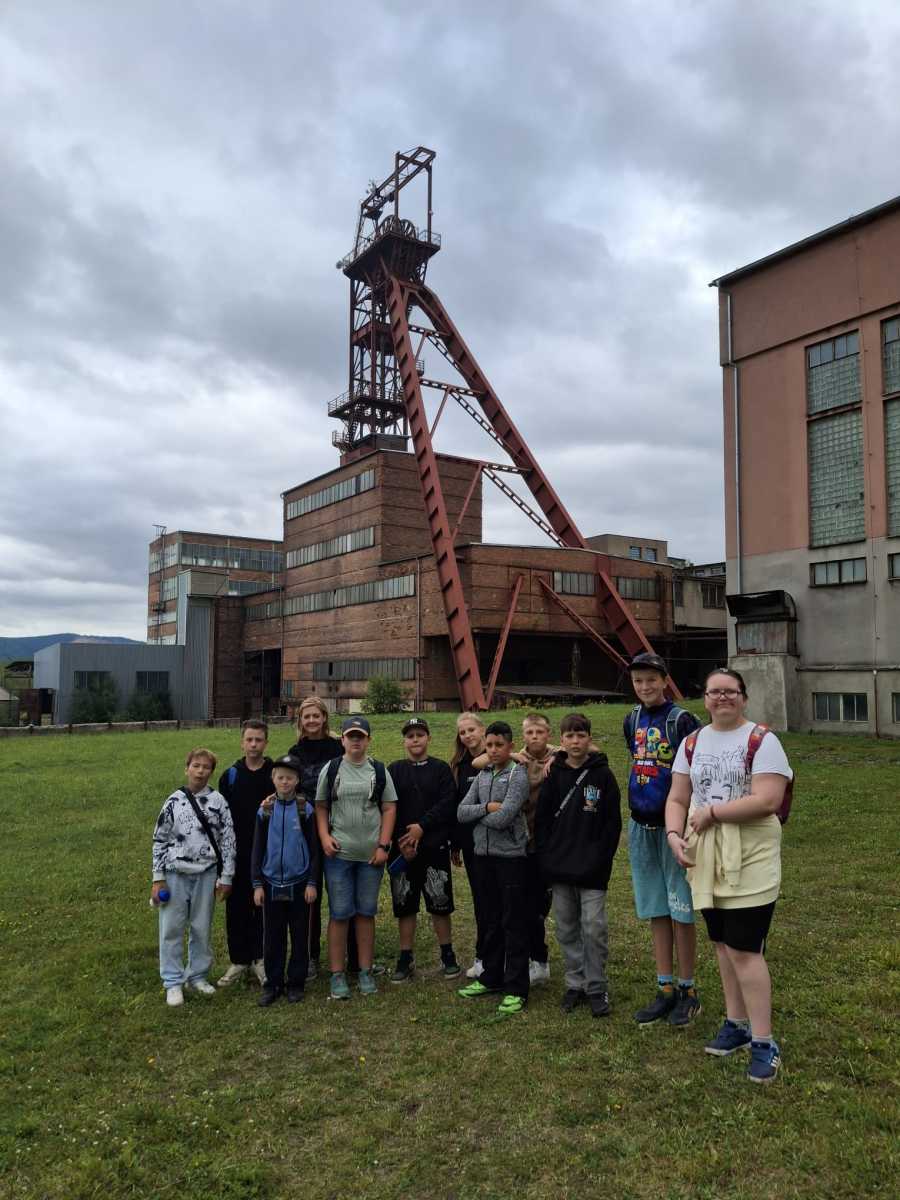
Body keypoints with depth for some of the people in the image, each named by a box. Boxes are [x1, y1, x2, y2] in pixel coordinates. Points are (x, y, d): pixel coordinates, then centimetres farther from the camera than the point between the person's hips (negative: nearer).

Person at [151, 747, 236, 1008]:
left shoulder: (218, 802, -1)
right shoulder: (174, 801, -2)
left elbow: (228, 840, 1)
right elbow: (160, 840, 2)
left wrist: (226, 877, -1)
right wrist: (157, 879, 0)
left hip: (206, 873, 1)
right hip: (176, 873, 0)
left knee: (201, 927, 10)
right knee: (172, 928, 5)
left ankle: (197, 975, 27)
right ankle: (173, 982, 18)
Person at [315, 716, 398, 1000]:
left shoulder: (379, 771, 5)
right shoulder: (330, 770, 3)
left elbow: (389, 808, 4)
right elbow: (320, 807, 6)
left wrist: (383, 845, -4)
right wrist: (324, 836, -9)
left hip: (371, 855, 1)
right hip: (338, 854, -1)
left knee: (366, 913, 9)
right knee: (339, 913, 1)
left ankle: (366, 972, 20)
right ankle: (337, 975, 11)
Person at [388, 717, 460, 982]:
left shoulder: (441, 769, 4)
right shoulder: (394, 770, 7)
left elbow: (447, 804, -7)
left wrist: (422, 827, -16)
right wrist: (400, 840, -11)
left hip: (434, 847, -1)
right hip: (402, 848, 1)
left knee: (440, 902, 3)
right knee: (405, 904, 7)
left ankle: (447, 955, 19)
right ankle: (406, 958, 20)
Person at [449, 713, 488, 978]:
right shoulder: (459, 766, 10)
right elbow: (455, 806, 12)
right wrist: (455, 845, 12)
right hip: (471, 843, 5)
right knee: (479, 899, 11)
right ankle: (483, 957, 21)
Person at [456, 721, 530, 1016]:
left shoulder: (518, 775, -10)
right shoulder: (482, 776, 10)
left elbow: (502, 818, -20)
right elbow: (461, 812, 3)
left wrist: (478, 813, -3)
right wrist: (487, 807, -12)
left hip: (510, 856, -6)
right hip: (483, 855, 7)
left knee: (514, 924, 0)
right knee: (488, 920, 16)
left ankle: (516, 989, 8)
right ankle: (491, 977, 30)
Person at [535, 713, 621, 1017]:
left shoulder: (602, 775, -3)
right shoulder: (553, 775, 4)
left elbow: (613, 822, -5)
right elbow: (541, 819, 5)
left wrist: (602, 860, -10)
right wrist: (546, 858, -2)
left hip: (591, 870, -3)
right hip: (559, 868, 3)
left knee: (594, 929, 0)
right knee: (566, 929, 11)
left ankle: (597, 988, 15)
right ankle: (575, 984, 24)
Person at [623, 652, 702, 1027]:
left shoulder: (682, 720, -11)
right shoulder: (632, 722, 8)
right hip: (641, 826, 6)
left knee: (681, 911, 3)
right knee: (655, 911, 12)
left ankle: (688, 991, 16)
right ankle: (665, 989, 22)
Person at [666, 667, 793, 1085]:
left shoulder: (762, 740, -8)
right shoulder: (692, 743, 9)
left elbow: (767, 801, -19)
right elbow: (676, 799, 8)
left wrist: (711, 811, -16)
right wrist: (674, 835, -10)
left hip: (750, 860, -5)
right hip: (706, 859, 6)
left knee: (744, 949, -5)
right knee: (723, 944, 15)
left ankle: (764, 1043, 8)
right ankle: (737, 1024, 30)